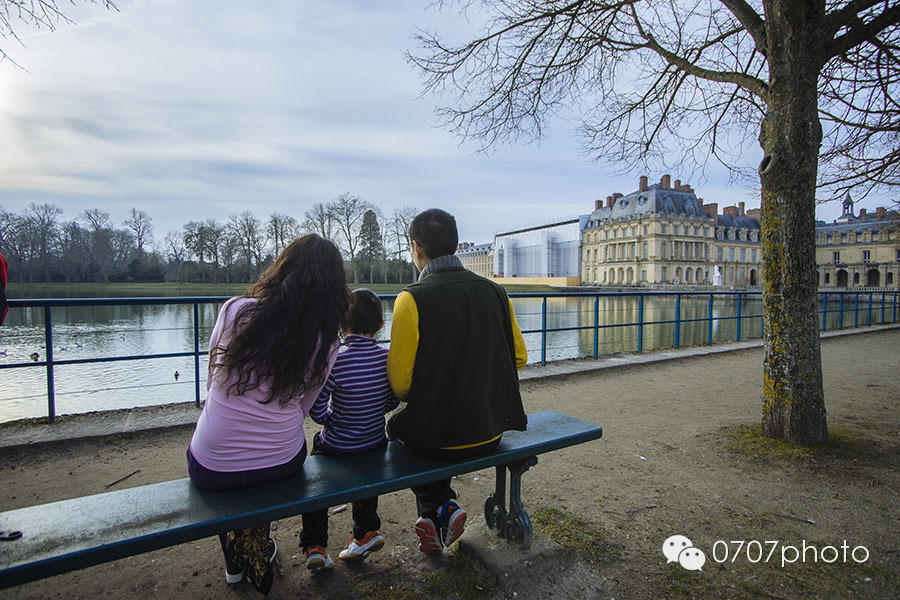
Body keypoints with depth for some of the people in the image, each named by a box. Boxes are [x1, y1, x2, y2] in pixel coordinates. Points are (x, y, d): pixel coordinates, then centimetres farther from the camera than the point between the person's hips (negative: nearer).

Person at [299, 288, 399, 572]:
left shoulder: (335, 361, -24)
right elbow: (393, 402, 0)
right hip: (376, 444, 4)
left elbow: (316, 410, -17)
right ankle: (367, 530, 37)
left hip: (337, 447, -4)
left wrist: (330, 419, 4)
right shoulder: (389, 358, -12)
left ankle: (315, 546, 27)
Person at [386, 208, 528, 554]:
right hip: (491, 432, 5)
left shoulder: (411, 299, -17)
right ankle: (442, 512, 24)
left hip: (437, 440, -4)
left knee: (397, 425, 28)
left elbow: (400, 383, -15)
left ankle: (439, 506, 17)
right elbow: (519, 358, 6)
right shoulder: (494, 292, -2)